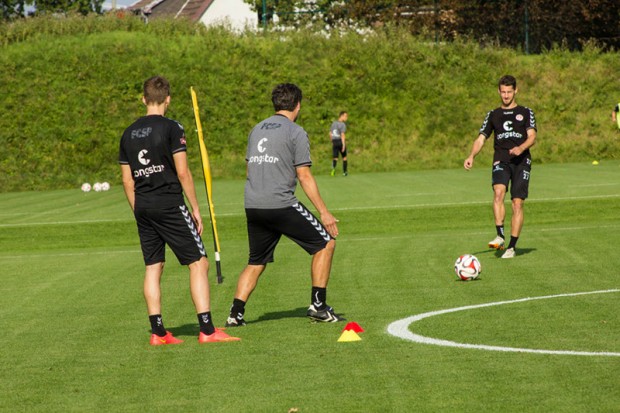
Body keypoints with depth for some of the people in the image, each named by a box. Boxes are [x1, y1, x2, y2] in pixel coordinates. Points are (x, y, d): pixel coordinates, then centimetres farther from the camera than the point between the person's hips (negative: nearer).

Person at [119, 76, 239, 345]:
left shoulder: (129, 134, 10)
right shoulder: (171, 128, -7)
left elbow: (127, 181, 13)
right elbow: (183, 173, -10)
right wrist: (195, 208, -3)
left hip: (142, 208, 6)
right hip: (169, 205, -6)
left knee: (153, 267, 11)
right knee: (198, 262, -3)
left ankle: (158, 332, 9)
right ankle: (207, 330, -10)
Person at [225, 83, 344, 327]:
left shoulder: (257, 130, 18)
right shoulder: (295, 132, -3)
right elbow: (304, 176, -8)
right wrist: (324, 213, -6)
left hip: (252, 206, 7)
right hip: (281, 205, -7)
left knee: (256, 263, 17)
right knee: (325, 243, 5)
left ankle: (236, 314, 5)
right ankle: (318, 305, 2)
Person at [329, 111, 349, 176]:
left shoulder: (333, 123, 9)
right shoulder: (343, 125, -12)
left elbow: (330, 134, 14)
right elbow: (342, 135, -21)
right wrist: (344, 145, -23)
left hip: (334, 142, 4)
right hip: (341, 142, -4)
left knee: (335, 158, 0)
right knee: (344, 157, 16)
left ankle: (333, 167, -30)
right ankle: (344, 172, 21)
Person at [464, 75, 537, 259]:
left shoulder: (525, 112, 13)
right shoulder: (493, 115, 19)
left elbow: (532, 136, 1)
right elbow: (481, 138, 12)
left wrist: (521, 148, -21)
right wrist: (471, 156, -7)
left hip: (521, 161, -1)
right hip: (501, 161, 1)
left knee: (517, 203, -8)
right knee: (498, 192, -27)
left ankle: (512, 247, -3)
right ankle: (499, 236, -32)